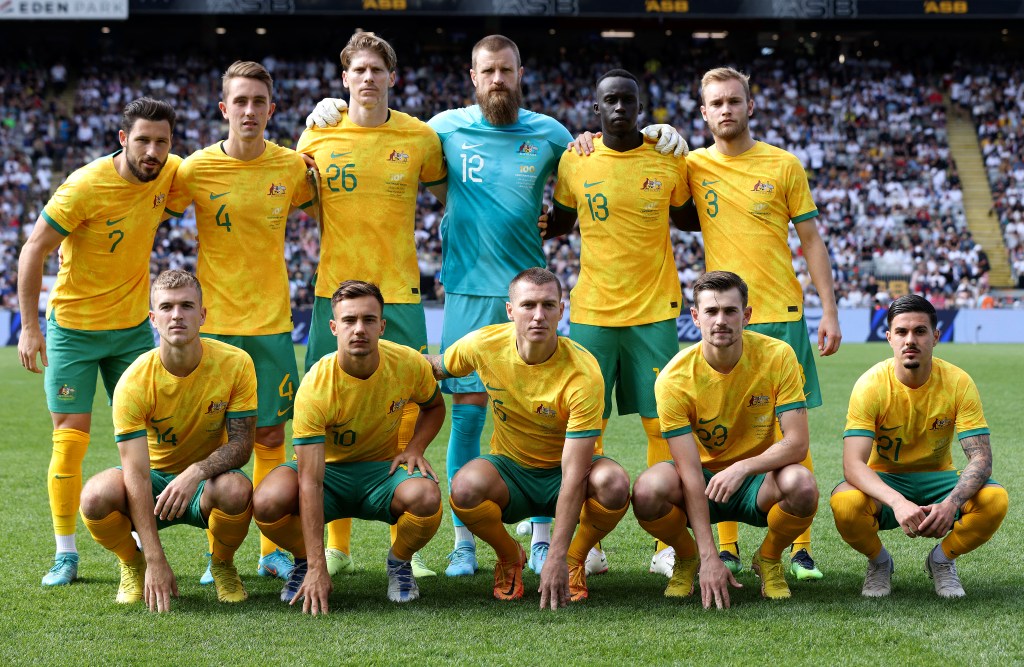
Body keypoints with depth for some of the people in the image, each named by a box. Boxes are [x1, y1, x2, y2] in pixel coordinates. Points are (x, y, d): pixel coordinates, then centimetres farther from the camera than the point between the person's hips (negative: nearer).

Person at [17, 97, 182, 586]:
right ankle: (66, 554, 6)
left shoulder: (170, 174, -7)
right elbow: (34, 250, -15)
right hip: (73, 326, -4)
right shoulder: (86, 186, -22)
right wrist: (29, 326, -17)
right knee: (70, 439, -4)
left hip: (133, 326, 4)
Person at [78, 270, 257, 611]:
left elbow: (241, 444, -15)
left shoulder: (235, 364, -17)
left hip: (206, 480, 0)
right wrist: (156, 560, -34)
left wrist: (196, 472, -38)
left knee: (237, 489, -37)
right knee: (96, 496, -33)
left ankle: (222, 564, -2)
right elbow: (136, 473, -25)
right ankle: (133, 565, 2)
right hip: (154, 479, 0)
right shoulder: (134, 382, -21)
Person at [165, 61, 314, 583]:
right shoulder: (196, 169, -6)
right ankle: (219, 554, 11)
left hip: (271, 320, 2)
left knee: (270, 436, 6)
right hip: (213, 321, -2)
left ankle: (272, 550, 15)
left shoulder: (292, 166, -1)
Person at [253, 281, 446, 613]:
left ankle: (399, 561, 2)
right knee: (268, 502, -33)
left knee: (426, 497, -34)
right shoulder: (315, 388, -27)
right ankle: (306, 561, 2)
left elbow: (434, 406, 11)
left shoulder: (409, 364, -16)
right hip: (327, 468, -1)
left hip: (382, 470, 2)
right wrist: (317, 569, -36)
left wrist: (415, 448, -13)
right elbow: (310, 483, -30)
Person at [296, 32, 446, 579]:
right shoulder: (318, 135, 3)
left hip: (399, 292, -1)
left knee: (406, 416, -1)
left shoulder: (420, 137, 1)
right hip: (334, 291, 1)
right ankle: (337, 547, 13)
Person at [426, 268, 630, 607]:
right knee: (465, 486, -33)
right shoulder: (484, 345, -16)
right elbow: (434, 367, 9)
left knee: (613, 483, -35)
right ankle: (510, 558, 0)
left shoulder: (583, 373, -26)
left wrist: (557, 556, -34)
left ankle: (575, 560, -2)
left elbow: (574, 474, -29)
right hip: (509, 469, 2)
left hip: (562, 471, -2)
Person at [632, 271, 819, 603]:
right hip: (703, 481, 0)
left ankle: (769, 558, 0)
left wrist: (742, 467, -37)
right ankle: (687, 558, 3)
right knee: (648, 490, -33)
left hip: (758, 480, 0)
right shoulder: (674, 378, -18)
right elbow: (690, 472, -22)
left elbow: (796, 442, -17)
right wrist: (709, 557, -29)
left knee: (801, 484, -34)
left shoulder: (777, 357, -15)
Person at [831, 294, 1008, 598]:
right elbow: (853, 464, -27)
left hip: (937, 479, 2)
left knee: (996, 499, -29)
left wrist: (952, 503, -40)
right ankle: (879, 563, 0)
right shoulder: (871, 385, -18)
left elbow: (981, 457, -19)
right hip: (884, 480, -1)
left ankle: (942, 560, 3)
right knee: (844, 502, -36)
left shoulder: (958, 383, -14)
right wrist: (897, 502, -46)